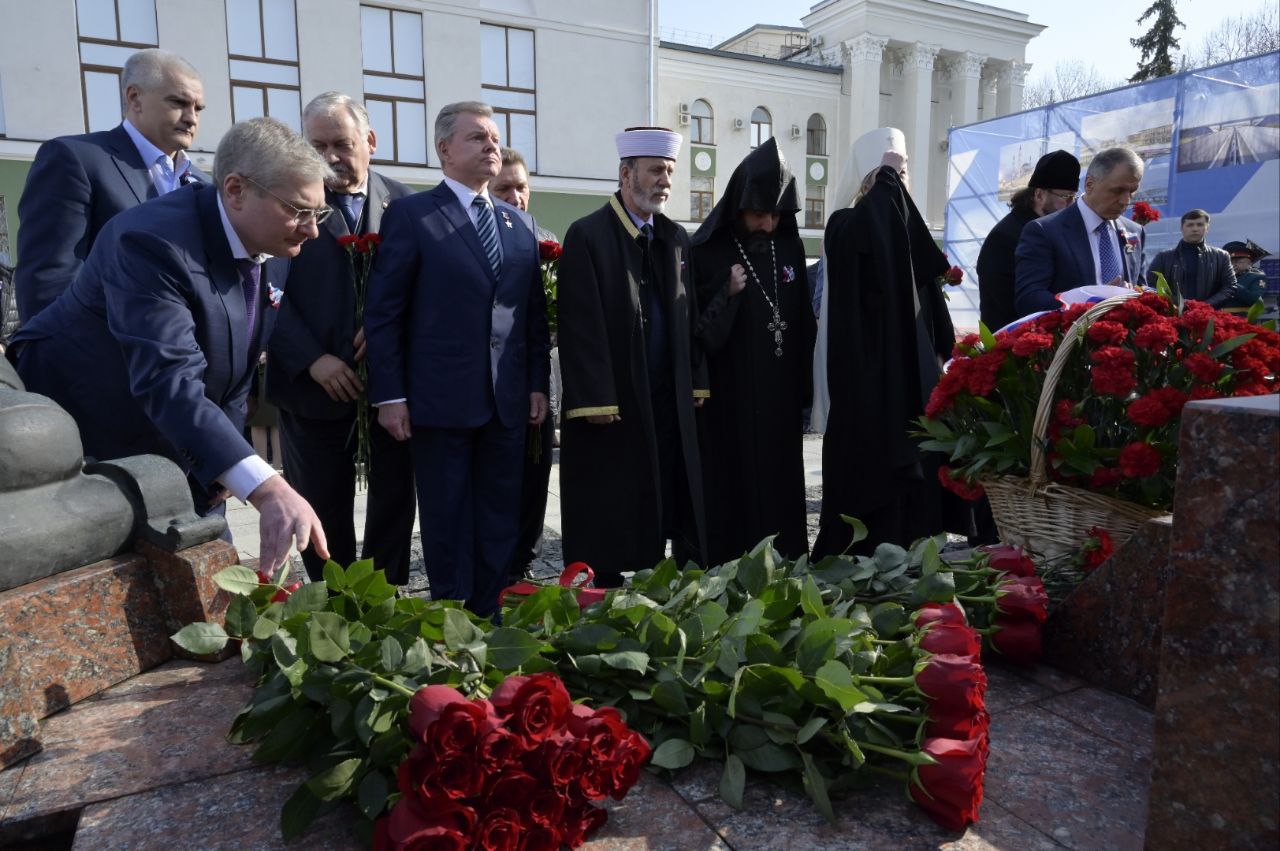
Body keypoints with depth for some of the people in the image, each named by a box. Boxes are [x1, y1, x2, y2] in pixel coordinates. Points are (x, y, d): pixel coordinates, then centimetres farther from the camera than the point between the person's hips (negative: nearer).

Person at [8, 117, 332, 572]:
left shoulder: (273, 250, -5)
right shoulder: (152, 239, -29)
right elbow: (168, 382, -41)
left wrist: (222, 465, 2)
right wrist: (267, 489, -52)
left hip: (174, 449, 7)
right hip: (79, 443, -7)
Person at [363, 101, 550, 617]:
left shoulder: (519, 223, 13)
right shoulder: (410, 215, -2)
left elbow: (535, 312, 13)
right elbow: (383, 312, -5)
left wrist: (538, 384, 7)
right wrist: (389, 395, -10)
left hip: (508, 400, 5)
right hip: (441, 398, -4)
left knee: (501, 520, 11)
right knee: (447, 521, 7)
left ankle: (491, 618, 25)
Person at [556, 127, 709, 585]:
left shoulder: (676, 237, 13)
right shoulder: (587, 236, -7)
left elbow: (689, 316, 14)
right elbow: (581, 325, -13)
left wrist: (697, 383, 8)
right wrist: (594, 400, -17)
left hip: (669, 402, 6)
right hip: (612, 404, -6)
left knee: (672, 504, 10)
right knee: (610, 516, 3)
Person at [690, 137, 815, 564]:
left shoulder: (790, 248, 7)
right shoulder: (707, 252, -7)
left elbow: (803, 323, 12)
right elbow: (695, 333, -9)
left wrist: (803, 391, 10)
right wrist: (727, 296, -24)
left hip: (780, 400, 5)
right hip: (727, 402, -4)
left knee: (780, 492, 11)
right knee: (731, 495, 0)